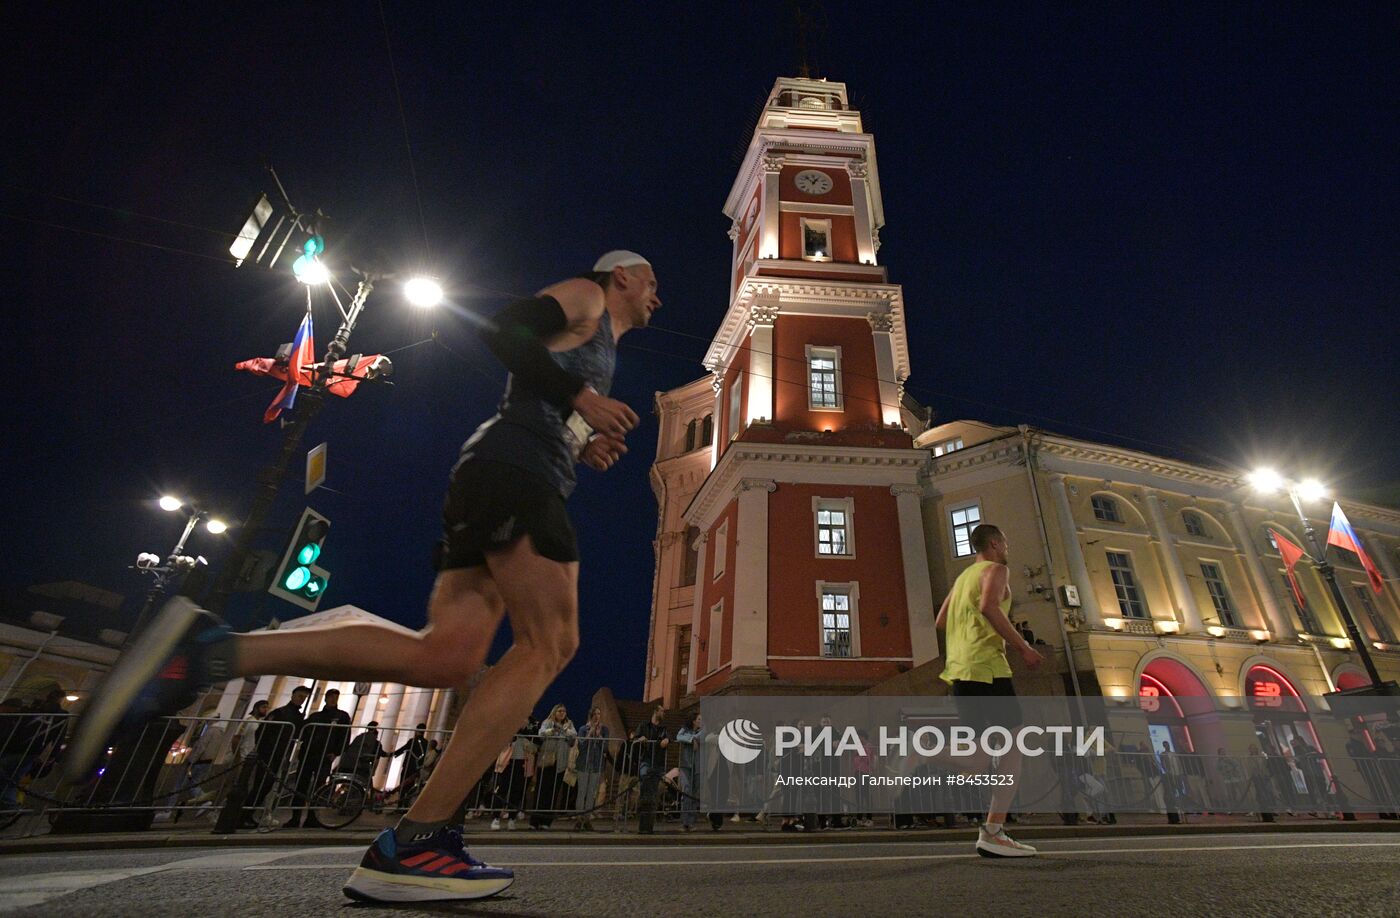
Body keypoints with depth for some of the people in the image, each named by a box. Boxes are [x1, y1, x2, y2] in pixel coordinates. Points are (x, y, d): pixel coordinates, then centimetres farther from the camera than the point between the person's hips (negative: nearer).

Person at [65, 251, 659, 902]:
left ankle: (209, 651, -6)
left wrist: (582, 447, 20)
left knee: (445, 656, -4)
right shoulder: (584, 295, 10)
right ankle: (409, 847, -15)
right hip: (513, 465, -9)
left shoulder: (599, 349, 36)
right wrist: (581, 399, -11)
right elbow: (502, 331, -9)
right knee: (548, 644, -14)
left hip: (483, 481, 10)